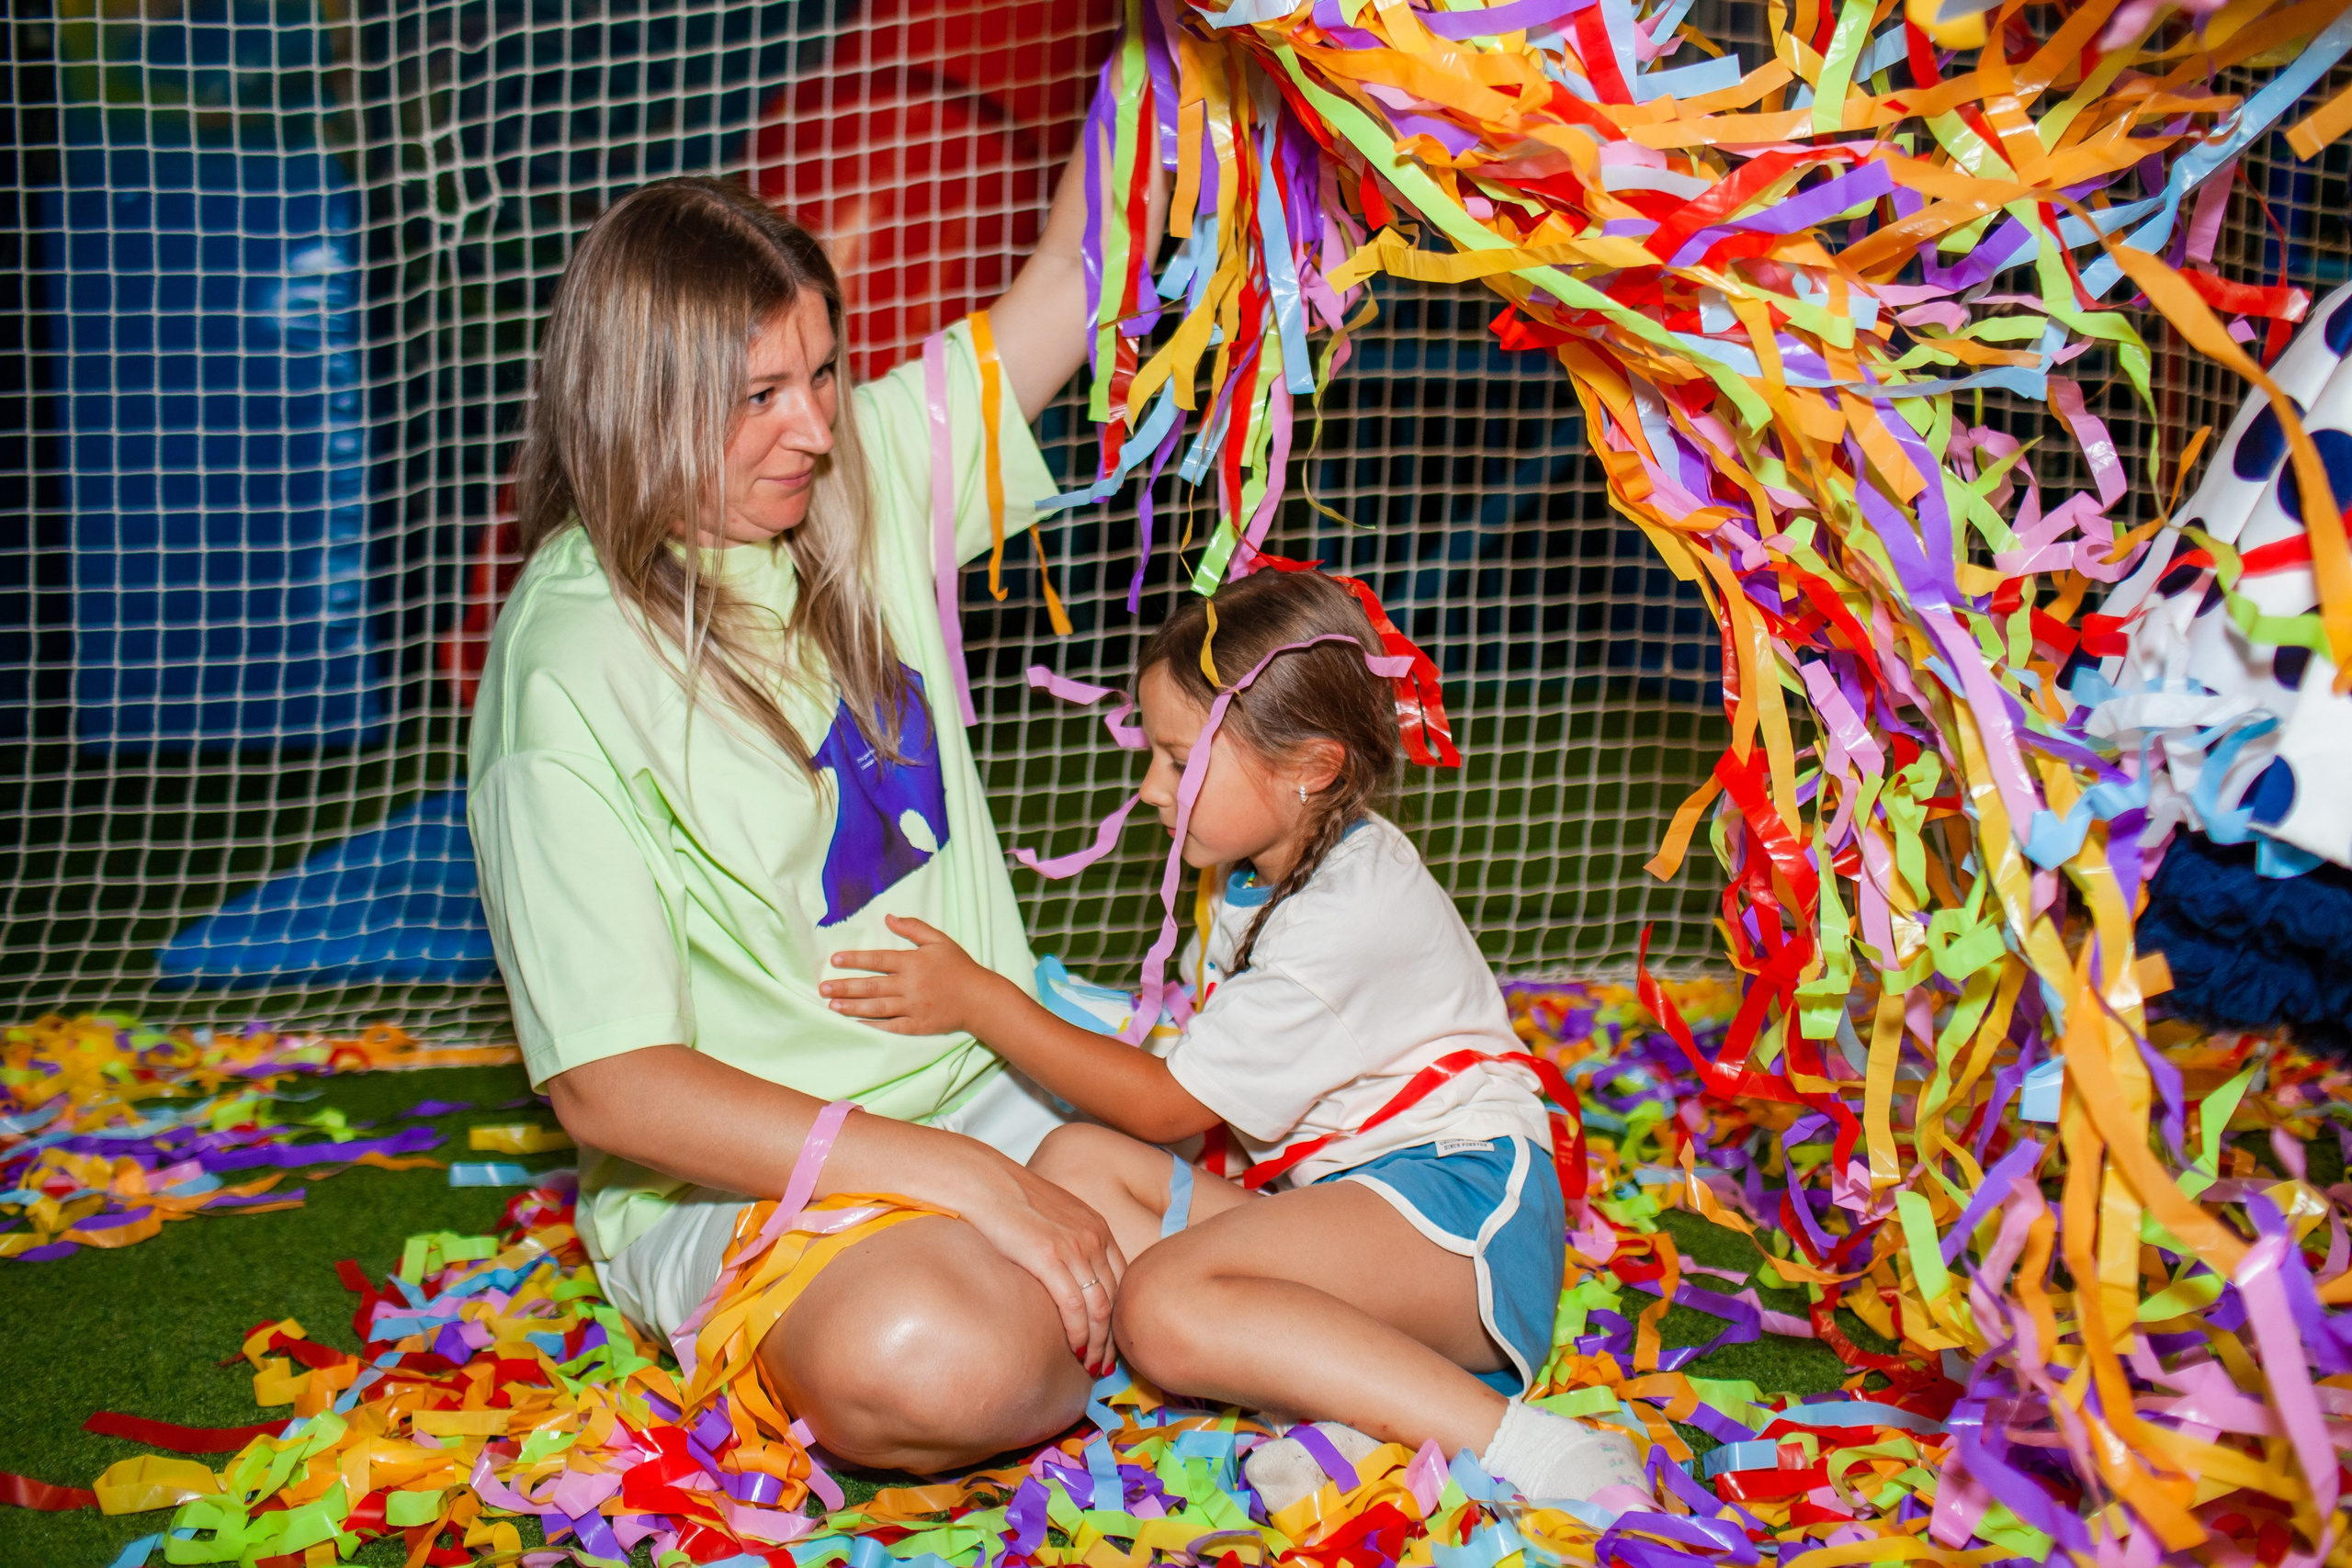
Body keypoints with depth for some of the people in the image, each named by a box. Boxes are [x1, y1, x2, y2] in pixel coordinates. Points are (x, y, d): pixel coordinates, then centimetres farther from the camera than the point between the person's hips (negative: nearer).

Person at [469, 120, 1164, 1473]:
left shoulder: (864, 479, 1)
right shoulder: (571, 672, -18)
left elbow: (1075, 272, 6)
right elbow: (608, 1085, -20)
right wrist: (962, 1180, -25)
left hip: (998, 1081, 6)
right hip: (739, 1171, -5)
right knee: (922, 1356, -36)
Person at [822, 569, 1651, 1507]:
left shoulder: (1344, 921, -19)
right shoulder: (1266, 870, 12)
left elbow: (1167, 1107, -11)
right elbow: (1202, 1087, 20)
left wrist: (980, 1000, -8)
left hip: (1458, 1207, -11)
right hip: (1344, 1197, 11)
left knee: (1161, 1305, -31)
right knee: (1075, 1161, -5)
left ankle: (1506, 1438, -29)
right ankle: (1351, 1408, -20)